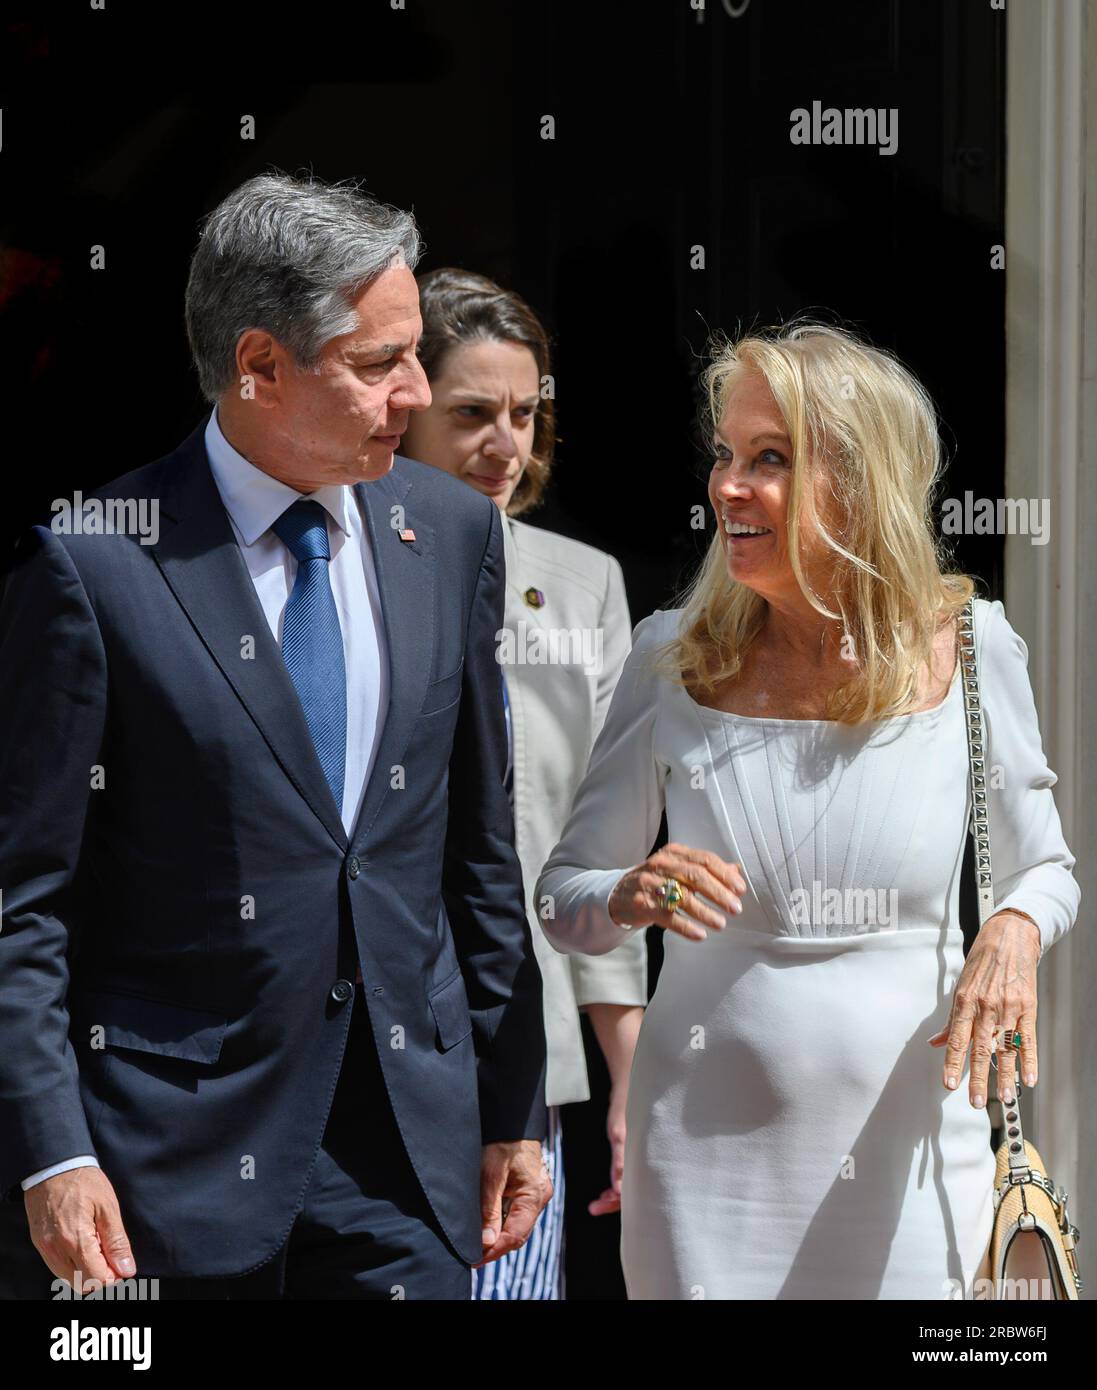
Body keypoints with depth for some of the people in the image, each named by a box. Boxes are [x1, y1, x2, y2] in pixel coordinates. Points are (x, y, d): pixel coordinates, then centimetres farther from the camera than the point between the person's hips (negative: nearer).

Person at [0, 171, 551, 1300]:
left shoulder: (452, 532, 5)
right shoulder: (95, 565, -10)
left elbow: (480, 846, 11)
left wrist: (514, 1105, 11)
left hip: (412, 1128, 4)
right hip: (180, 1147, -4)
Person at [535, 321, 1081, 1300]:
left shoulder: (969, 647, -5)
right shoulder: (676, 658, -4)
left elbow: (1043, 868, 8)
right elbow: (562, 895, 4)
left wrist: (1014, 933, -14)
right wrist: (630, 897, -19)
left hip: (911, 1152, 0)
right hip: (706, 1159, 0)